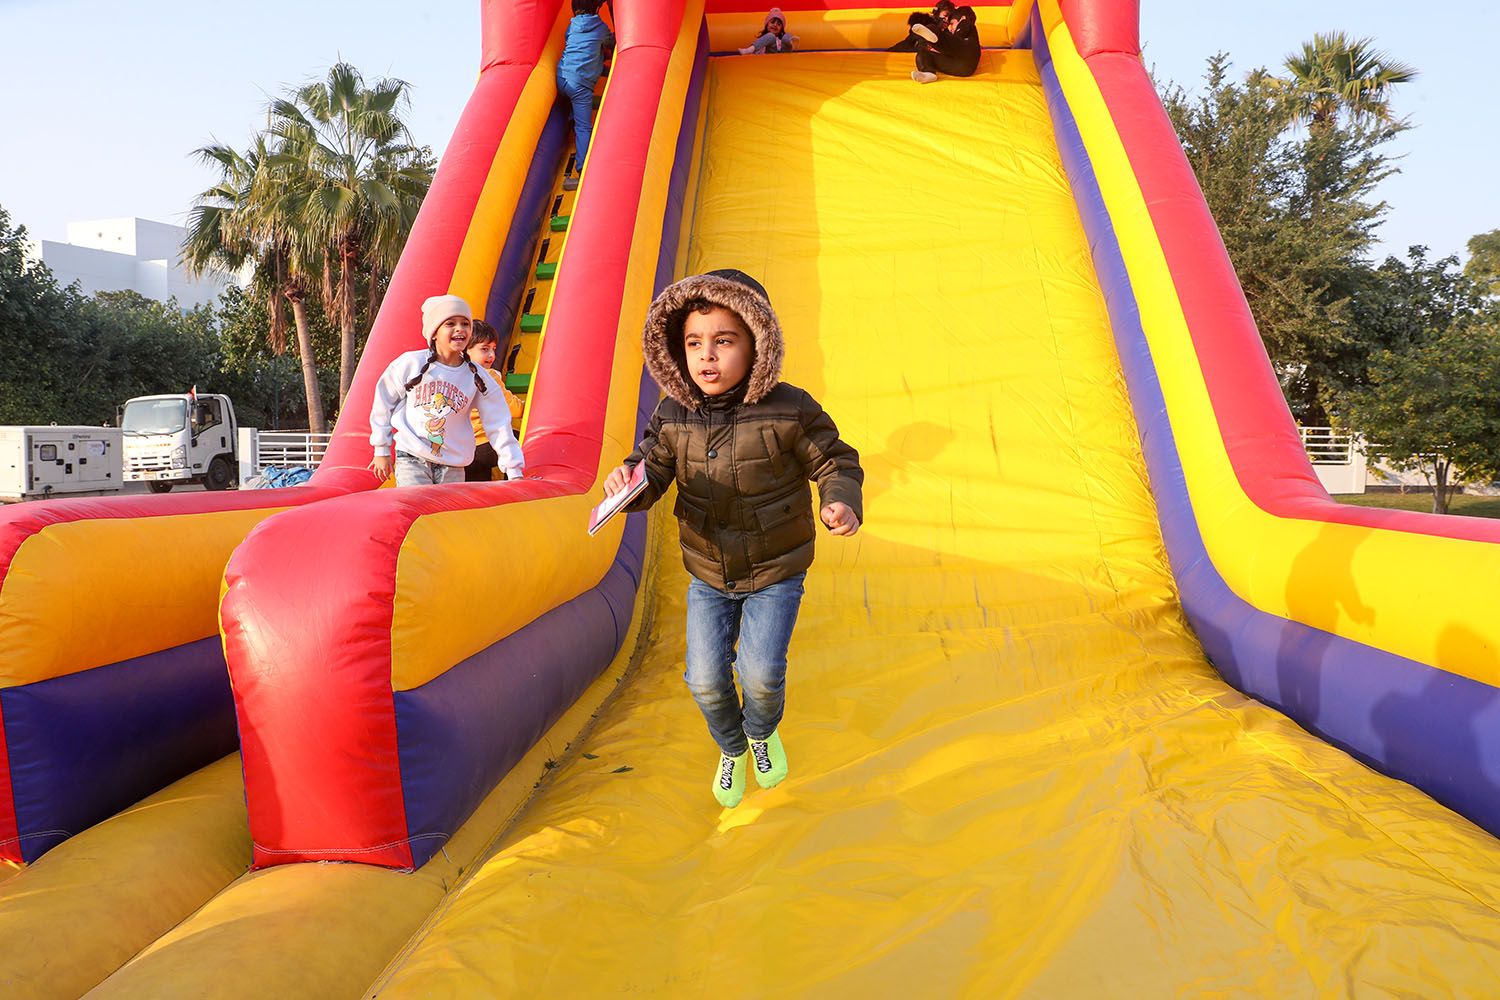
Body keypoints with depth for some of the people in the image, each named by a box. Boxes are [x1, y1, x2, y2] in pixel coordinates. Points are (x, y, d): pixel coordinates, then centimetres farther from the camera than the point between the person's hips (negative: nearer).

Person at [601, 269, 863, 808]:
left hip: (776, 570, -3)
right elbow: (652, 470, -3)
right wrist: (628, 483, -26)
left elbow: (836, 462, -8)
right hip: (708, 574, 3)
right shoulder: (672, 417, -8)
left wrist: (841, 501, -28)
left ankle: (763, 732, 31)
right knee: (705, 679, 4)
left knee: (760, 673, -9)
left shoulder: (789, 410, -17)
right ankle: (731, 749, 38)